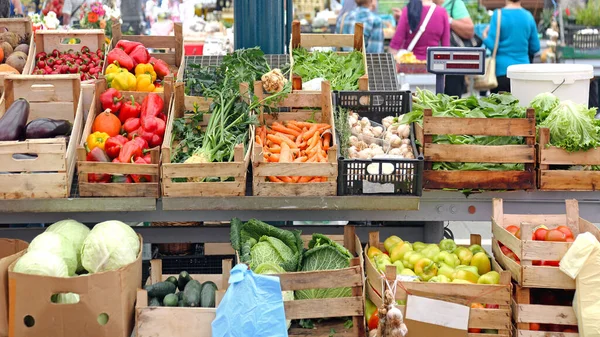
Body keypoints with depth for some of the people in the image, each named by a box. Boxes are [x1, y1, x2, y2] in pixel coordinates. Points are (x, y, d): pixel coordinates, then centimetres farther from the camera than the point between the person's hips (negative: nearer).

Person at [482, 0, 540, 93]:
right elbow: (535, 48, 9)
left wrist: (485, 36, 9)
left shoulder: (498, 15, -9)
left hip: (502, 71, -4)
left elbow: (492, 45, -10)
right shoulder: (528, 16, 4)